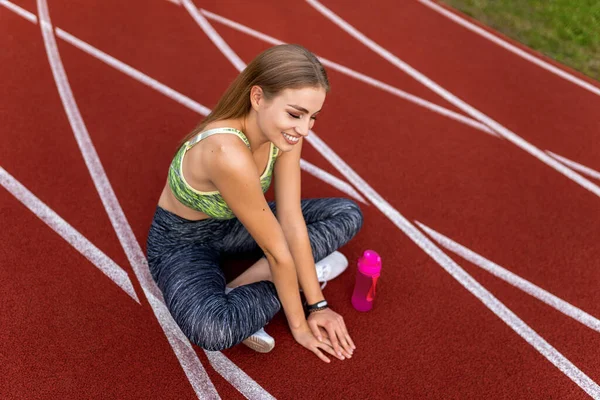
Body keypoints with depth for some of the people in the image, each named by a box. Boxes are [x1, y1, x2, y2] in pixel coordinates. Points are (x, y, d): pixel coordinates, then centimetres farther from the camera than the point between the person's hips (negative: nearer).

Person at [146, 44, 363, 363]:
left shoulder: (282, 131, -18)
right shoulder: (228, 154, -39)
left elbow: (292, 222, -15)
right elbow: (276, 249, -30)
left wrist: (316, 303, -12)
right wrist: (299, 325, -16)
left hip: (234, 225, 8)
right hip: (182, 242, -8)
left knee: (347, 214, -1)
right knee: (214, 330, -39)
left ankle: (242, 287, -10)